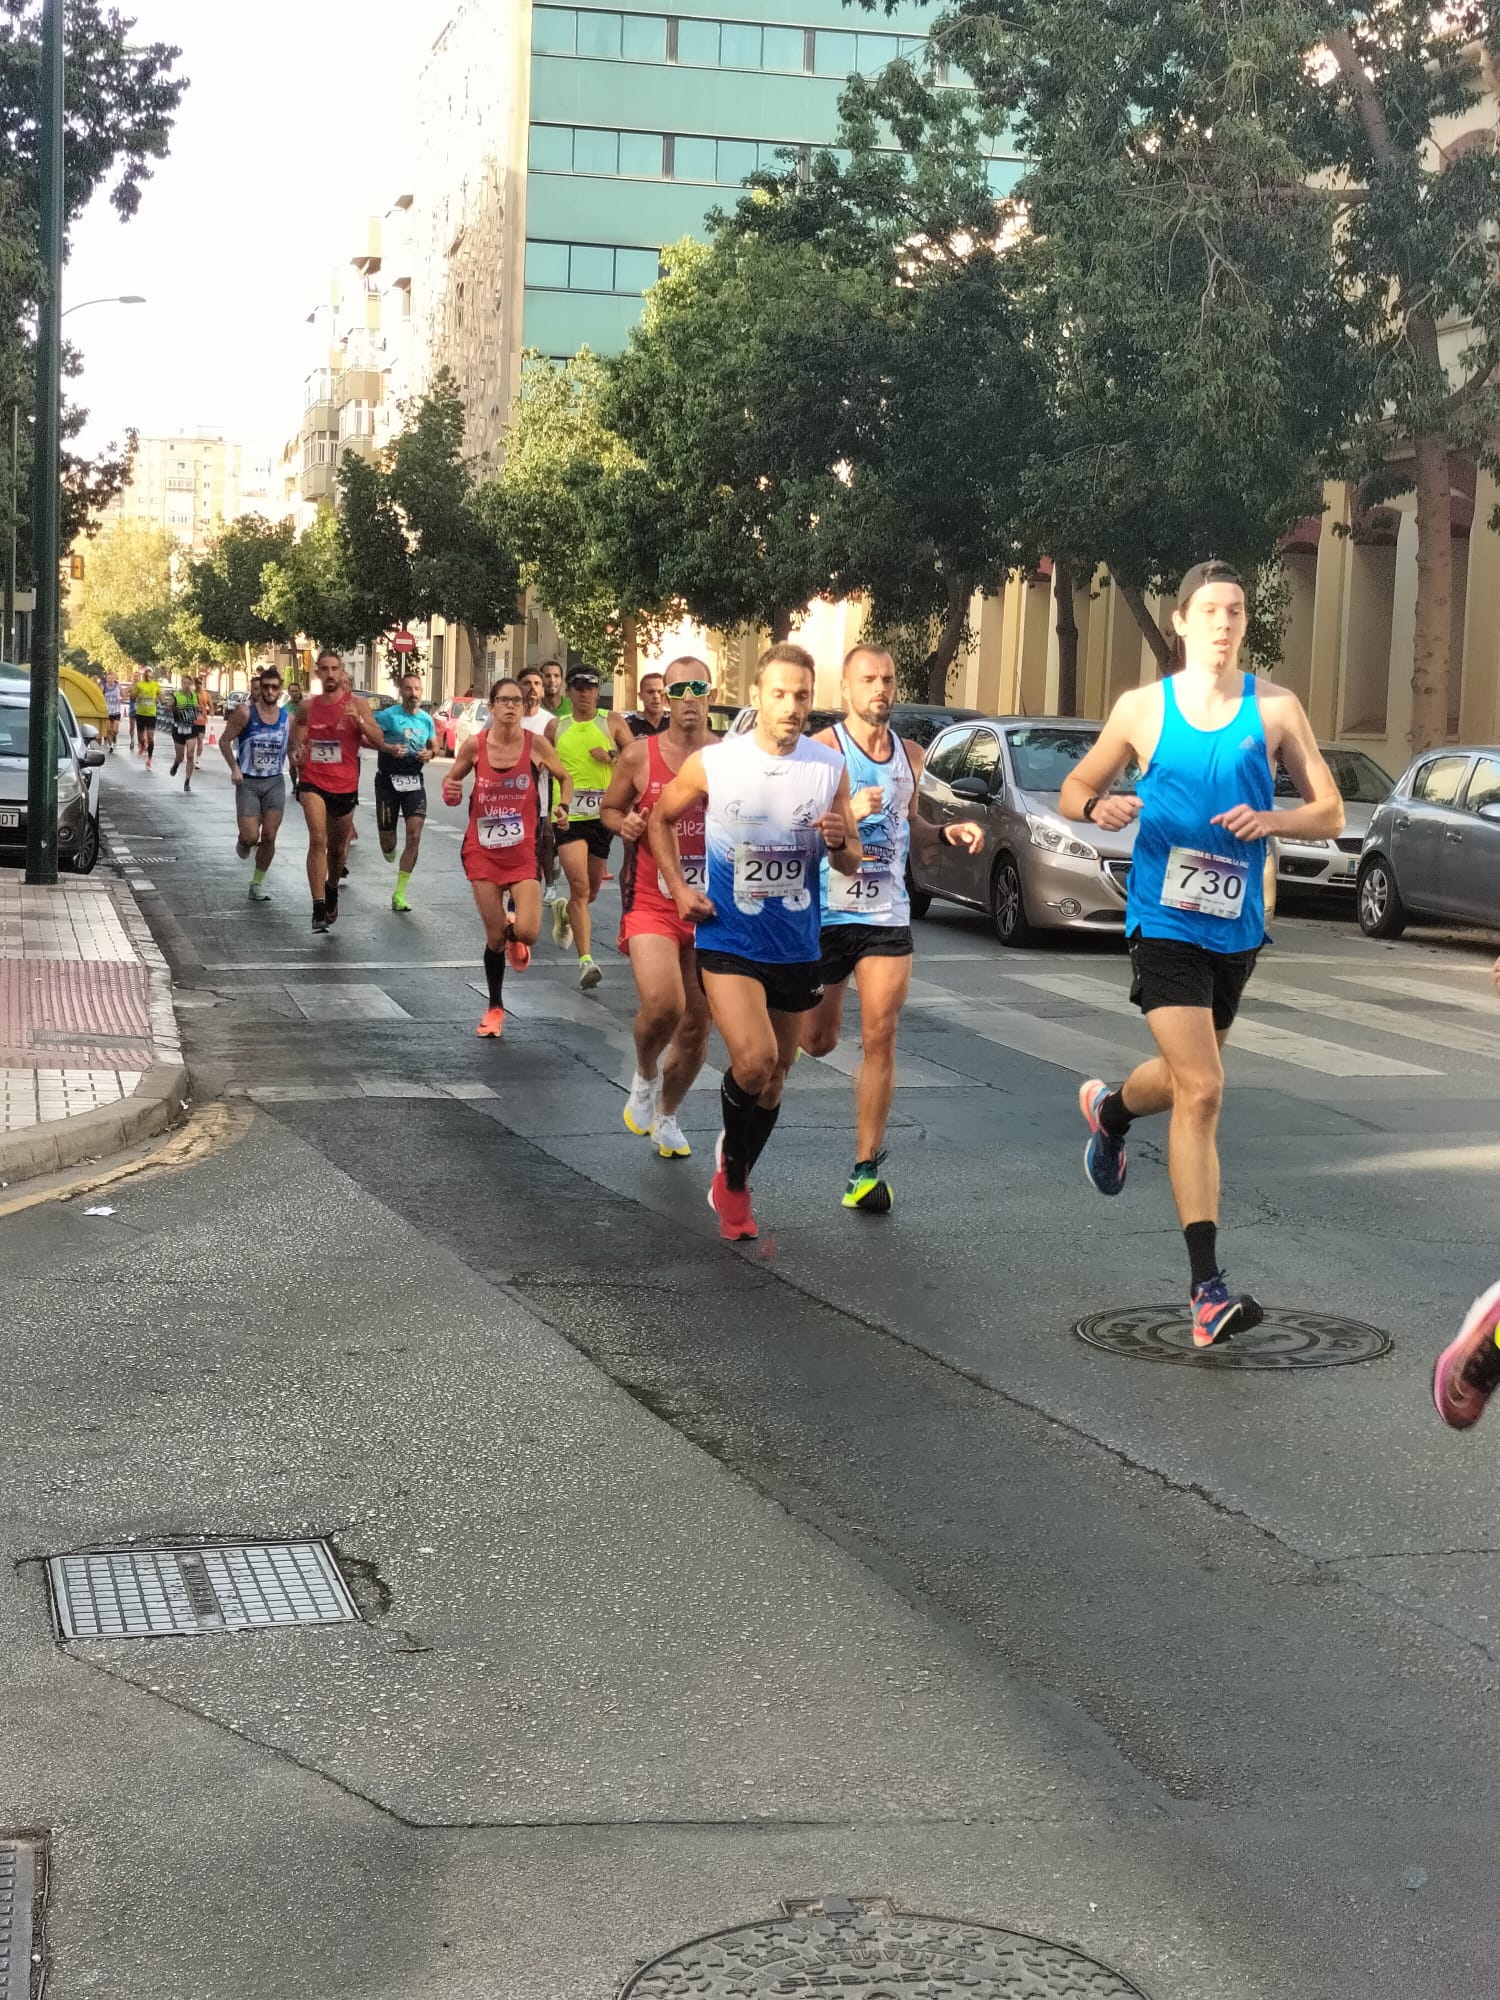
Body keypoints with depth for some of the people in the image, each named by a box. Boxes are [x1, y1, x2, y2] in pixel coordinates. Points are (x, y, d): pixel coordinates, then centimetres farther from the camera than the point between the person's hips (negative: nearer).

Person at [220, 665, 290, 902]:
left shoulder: (287, 718, 0)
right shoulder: (245, 713, -10)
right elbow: (224, 740, -3)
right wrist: (234, 768, -12)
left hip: (275, 783, 3)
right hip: (248, 782, -3)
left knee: (269, 838, 2)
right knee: (251, 836, -9)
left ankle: (258, 883, 18)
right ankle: (243, 843, 29)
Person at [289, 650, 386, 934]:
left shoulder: (356, 703, -4)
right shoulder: (307, 706, 3)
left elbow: (380, 743, -9)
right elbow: (298, 724, 26)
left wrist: (360, 721, -25)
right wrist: (297, 750, 7)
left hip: (345, 785, 0)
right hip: (313, 781, 0)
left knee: (337, 847, 16)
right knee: (317, 840, -20)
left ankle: (332, 889, 46)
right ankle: (318, 909, -22)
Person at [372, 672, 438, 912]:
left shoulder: (426, 720, 8)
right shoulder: (388, 715, -8)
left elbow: (434, 746, 22)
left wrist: (429, 753, 0)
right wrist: (389, 748, -25)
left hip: (414, 782, 3)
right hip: (388, 781, -3)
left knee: (414, 836, -11)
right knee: (387, 840, 2)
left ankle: (399, 895, -4)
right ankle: (390, 853, 45)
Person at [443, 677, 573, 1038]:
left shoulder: (536, 744, -6)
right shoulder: (475, 745, -4)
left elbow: (564, 778, 10)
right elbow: (452, 781, 11)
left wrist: (563, 806, -8)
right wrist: (450, 791, -12)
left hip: (523, 851, -1)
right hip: (483, 850, 1)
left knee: (527, 932, -15)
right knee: (494, 936, 2)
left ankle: (514, 934, 25)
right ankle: (495, 1008, 22)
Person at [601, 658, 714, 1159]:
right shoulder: (638, 756, -3)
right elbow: (609, 808, 11)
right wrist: (623, 824, -10)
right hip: (651, 905, -3)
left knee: (697, 1024, 9)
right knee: (662, 1005, -25)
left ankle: (666, 1116, 33)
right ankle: (644, 1076, 8)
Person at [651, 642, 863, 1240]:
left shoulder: (831, 769, -2)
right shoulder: (712, 763, -8)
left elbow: (851, 863, 5)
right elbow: (661, 819, 9)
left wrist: (840, 842, -18)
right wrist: (678, 887, -3)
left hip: (796, 945, 4)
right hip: (729, 939, -3)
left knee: (775, 1073, 13)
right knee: (754, 1060, -23)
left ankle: (734, 1184, 34)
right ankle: (731, 1151, 6)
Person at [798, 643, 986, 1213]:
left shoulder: (910, 755, 9)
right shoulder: (822, 749, -8)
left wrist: (946, 833, 5)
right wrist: (848, 813, -30)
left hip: (888, 915, 3)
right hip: (826, 911, -3)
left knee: (880, 1041, -4)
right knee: (818, 1042, 8)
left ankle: (866, 1171, 1)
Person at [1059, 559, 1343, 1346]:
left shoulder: (1276, 708, 1)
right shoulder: (1142, 708, -1)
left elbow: (1330, 812, 3)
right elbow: (1074, 790, 10)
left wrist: (1271, 819, -18)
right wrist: (1100, 807, -13)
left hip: (1237, 927, 4)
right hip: (1164, 925, -4)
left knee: (1188, 1078, 22)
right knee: (1201, 1090, -17)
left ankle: (1109, 1109, 58)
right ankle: (1208, 1290, -16)